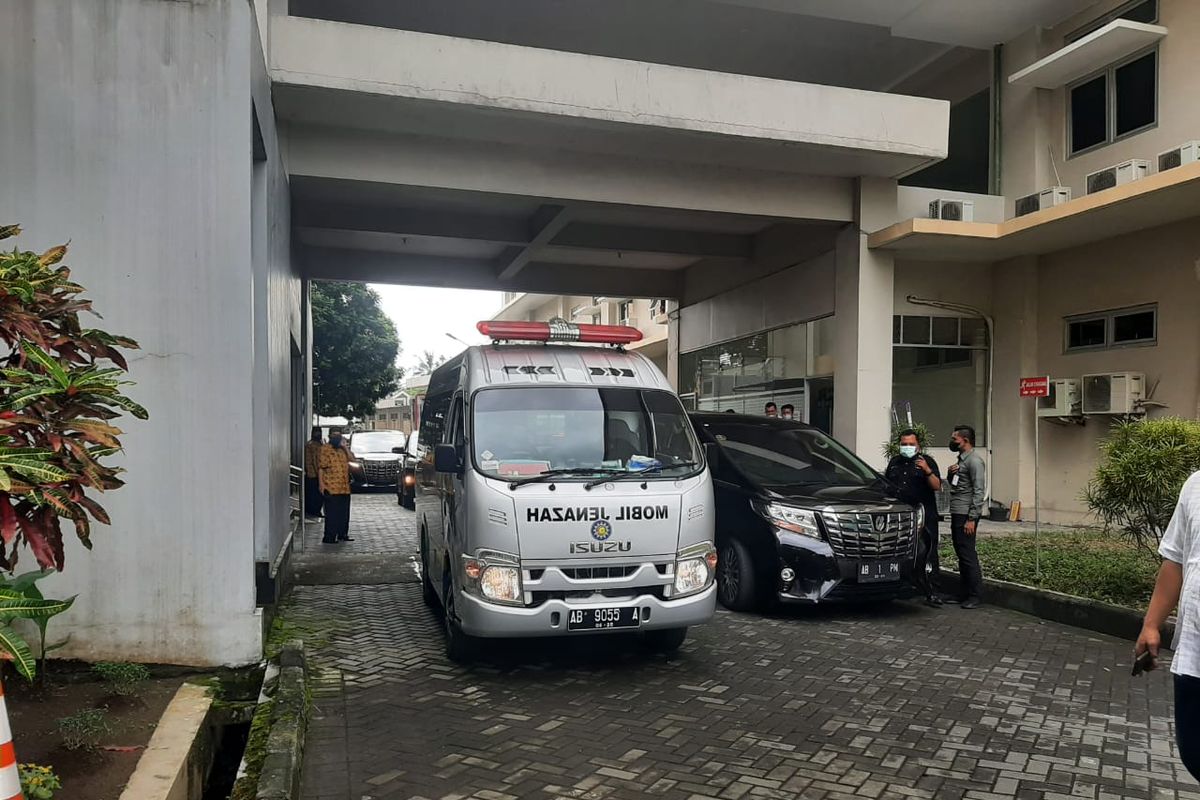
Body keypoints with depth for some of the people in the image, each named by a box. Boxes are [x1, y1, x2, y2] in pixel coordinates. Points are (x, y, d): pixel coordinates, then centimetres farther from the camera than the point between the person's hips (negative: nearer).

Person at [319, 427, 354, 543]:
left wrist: (345, 447, -4)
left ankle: (343, 534, 23)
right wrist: (321, 483, -15)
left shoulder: (342, 449, 17)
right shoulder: (325, 449, -4)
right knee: (331, 514, -5)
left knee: (344, 513, 12)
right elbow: (321, 467, -9)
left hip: (345, 487, 7)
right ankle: (329, 537, 0)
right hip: (331, 488, -7)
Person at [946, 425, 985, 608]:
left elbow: (979, 491, -17)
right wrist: (950, 474, 3)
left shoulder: (974, 460, -13)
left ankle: (976, 595, -1)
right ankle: (963, 594, 18)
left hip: (966, 515, -10)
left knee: (968, 555, -7)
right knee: (961, 554, 12)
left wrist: (971, 519, -21)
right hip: (956, 513, 10)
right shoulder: (961, 459, 18)